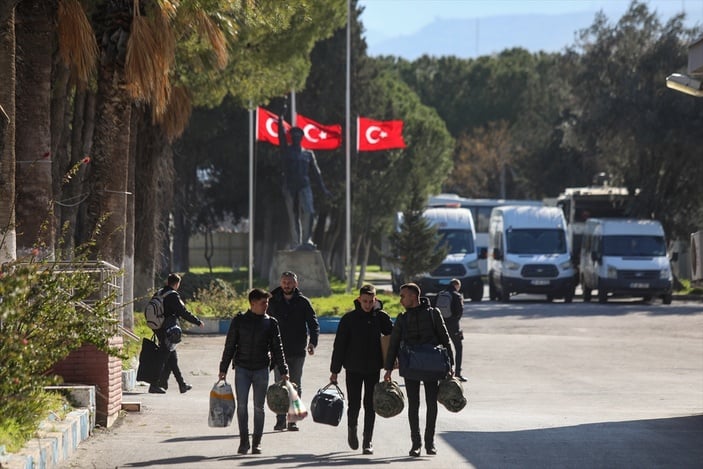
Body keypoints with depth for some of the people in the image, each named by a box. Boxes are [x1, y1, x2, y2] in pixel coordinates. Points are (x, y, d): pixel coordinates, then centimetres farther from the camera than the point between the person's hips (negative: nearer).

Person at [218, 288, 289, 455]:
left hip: (261, 370, 1)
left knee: (259, 407, 4)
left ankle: (256, 443, 12)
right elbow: (229, 346, 5)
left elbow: (277, 348, 6)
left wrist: (283, 371, 1)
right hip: (242, 368, -1)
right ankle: (244, 441, -2)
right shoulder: (239, 320, 1)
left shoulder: (271, 323, 4)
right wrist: (223, 369, 2)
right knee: (241, 404, -9)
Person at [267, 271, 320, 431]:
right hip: (278, 351, 1)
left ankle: (293, 420, 7)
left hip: (297, 352, -1)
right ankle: (280, 419, 3)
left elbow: (314, 324, -3)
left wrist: (313, 342, -20)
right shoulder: (273, 302, 5)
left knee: (296, 387, 4)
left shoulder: (303, 302, 0)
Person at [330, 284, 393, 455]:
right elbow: (339, 345, -1)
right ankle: (352, 429, 28)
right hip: (353, 368, -1)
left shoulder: (381, 317, -1)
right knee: (354, 404, -1)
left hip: (373, 369, 1)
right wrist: (334, 370, -2)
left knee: (370, 406, 1)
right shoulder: (349, 318, -4)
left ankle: (367, 442, 8)